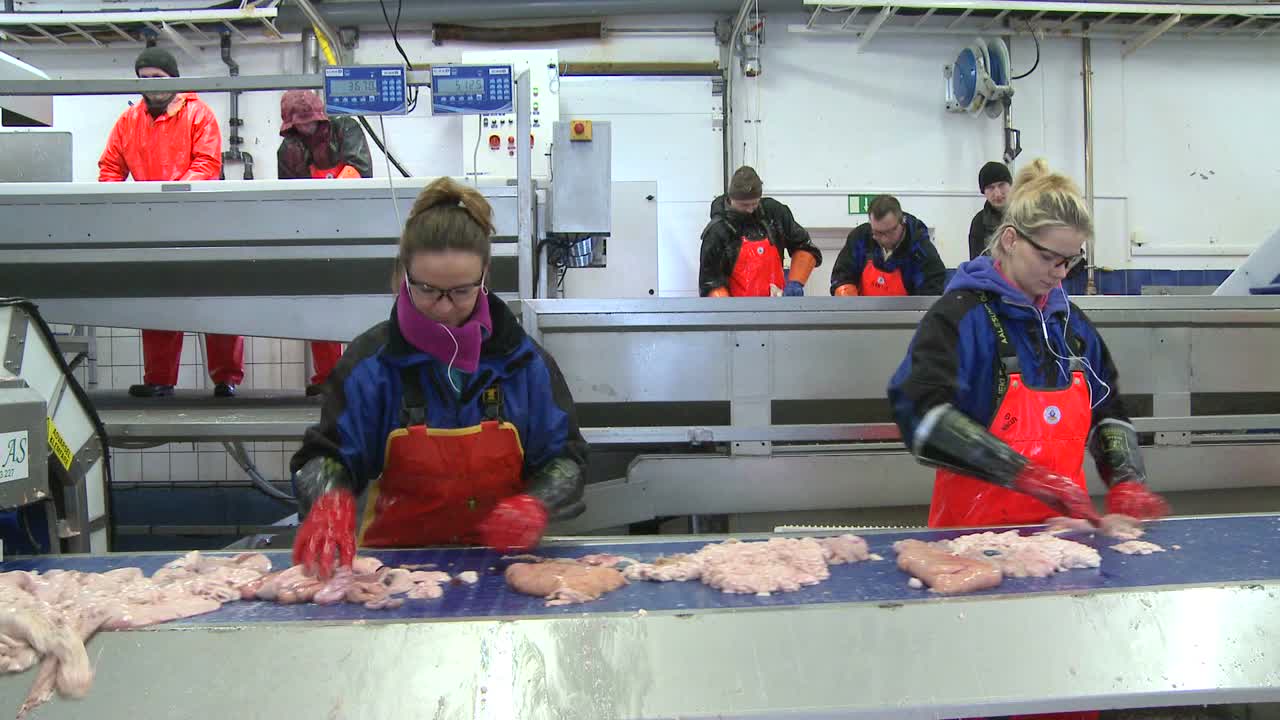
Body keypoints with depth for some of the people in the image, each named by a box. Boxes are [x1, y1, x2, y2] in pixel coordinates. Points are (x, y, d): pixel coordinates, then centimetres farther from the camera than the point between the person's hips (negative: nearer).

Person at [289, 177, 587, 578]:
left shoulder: (522, 359, 1)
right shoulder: (372, 361, -1)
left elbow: (565, 458, 5)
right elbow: (326, 455, 0)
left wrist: (536, 505, -15)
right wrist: (328, 501, -23)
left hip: (501, 556, -1)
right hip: (397, 556, 2)